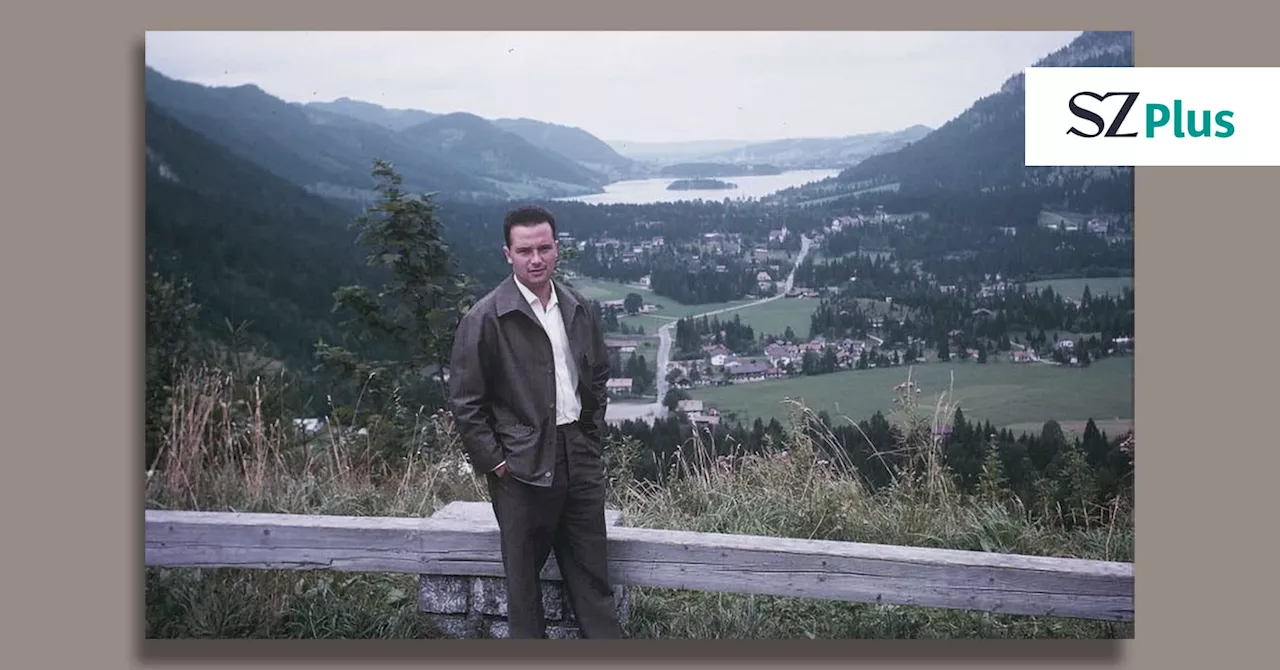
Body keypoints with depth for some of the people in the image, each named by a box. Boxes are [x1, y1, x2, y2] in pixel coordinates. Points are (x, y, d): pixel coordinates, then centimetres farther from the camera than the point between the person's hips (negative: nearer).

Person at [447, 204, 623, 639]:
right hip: (522, 468, -5)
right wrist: (495, 463, -10)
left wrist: (593, 435, 11)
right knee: (523, 578, 9)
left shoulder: (578, 309, 5)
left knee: (592, 574, 13)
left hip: (580, 459, 5)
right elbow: (465, 402, -9)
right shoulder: (485, 319, -12)